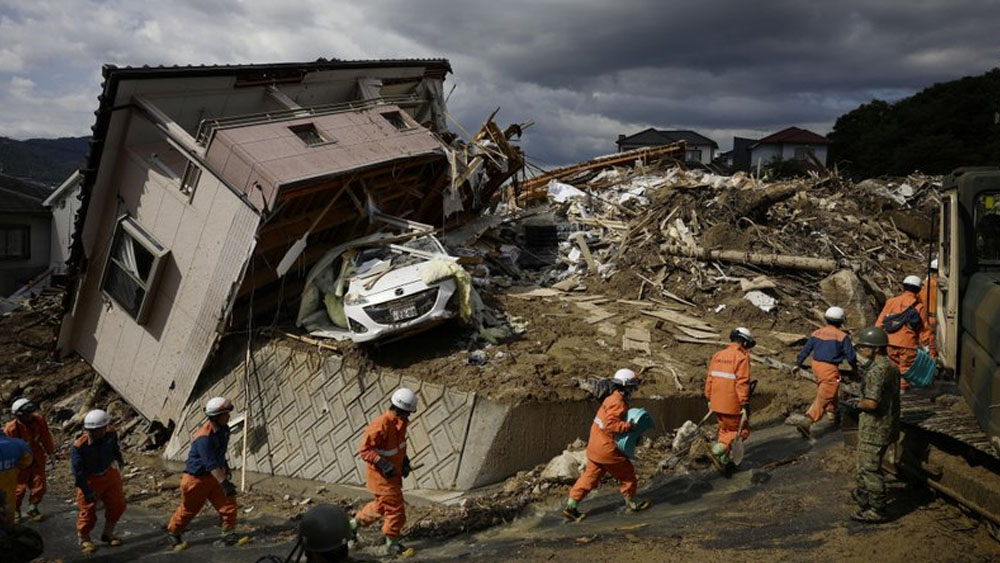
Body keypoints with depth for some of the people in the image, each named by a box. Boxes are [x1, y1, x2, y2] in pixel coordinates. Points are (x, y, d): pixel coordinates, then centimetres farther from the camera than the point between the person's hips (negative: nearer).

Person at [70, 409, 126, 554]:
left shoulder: (111, 434, -16)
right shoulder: (78, 447, -31)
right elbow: (78, 472, -24)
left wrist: (119, 459, 28)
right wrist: (88, 492, -22)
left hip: (109, 474, 5)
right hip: (89, 480, -5)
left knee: (117, 504, 12)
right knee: (88, 511, 4)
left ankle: (108, 533, 33)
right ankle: (84, 539, 29)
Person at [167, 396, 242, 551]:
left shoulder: (224, 429, -5)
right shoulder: (204, 438, -31)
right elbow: (211, 464, -35)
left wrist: (225, 468, 22)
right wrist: (224, 483, -40)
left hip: (216, 474, 7)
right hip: (197, 477, -7)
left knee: (228, 502, -6)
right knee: (189, 509, 12)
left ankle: (228, 534, 2)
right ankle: (173, 534, 36)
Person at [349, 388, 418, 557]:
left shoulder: (400, 422, -2)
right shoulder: (381, 426, -30)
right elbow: (365, 450, -25)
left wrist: (405, 460, 6)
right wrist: (383, 464, -33)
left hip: (394, 473, 9)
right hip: (382, 476, -9)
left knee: (381, 505, 25)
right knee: (395, 509, 1)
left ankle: (353, 524, 42)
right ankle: (392, 544, 21)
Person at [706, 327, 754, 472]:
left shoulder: (718, 355, 10)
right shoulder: (742, 357, -11)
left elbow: (709, 379, 11)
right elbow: (742, 383, -17)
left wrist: (709, 399, 18)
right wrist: (745, 405, -16)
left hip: (716, 403, 7)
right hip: (732, 404, -7)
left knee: (725, 429, 22)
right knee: (741, 431, 7)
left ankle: (724, 460, 21)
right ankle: (719, 450, -10)